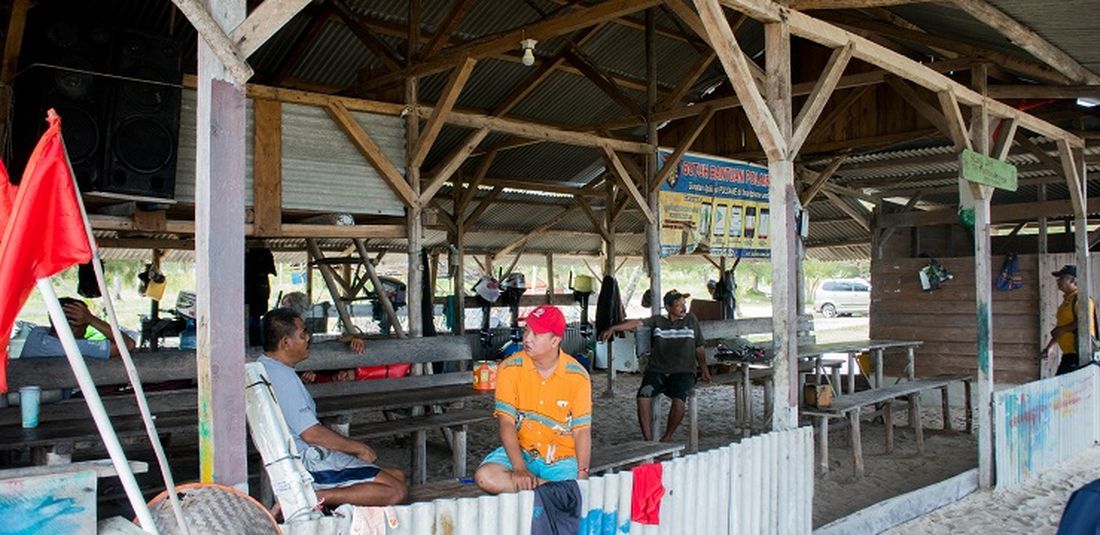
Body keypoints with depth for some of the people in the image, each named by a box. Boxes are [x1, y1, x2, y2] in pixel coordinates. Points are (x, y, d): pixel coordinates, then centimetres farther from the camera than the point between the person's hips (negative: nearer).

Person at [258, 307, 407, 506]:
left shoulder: (264, 367, 14)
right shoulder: (281, 376, -20)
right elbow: (312, 433, -22)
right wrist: (359, 448, -10)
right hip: (310, 463, -11)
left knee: (398, 475, 9)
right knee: (396, 491, -17)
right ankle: (317, 498, -17)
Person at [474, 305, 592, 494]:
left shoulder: (577, 376, -8)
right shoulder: (510, 368, -7)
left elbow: (582, 431, -5)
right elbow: (506, 421, -12)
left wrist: (582, 476, -18)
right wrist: (519, 469, -23)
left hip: (562, 458, -2)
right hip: (520, 451, 2)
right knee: (485, 477, -27)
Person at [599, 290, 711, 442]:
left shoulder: (691, 320, 15)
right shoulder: (657, 321, 14)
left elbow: (699, 349, 19)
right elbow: (636, 323, -1)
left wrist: (705, 371, 12)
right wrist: (613, 328, -14)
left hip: (683, 372, -1)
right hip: (657, 371, 1)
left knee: (678, 400, -29)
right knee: (643, 396, -26)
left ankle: (666, 438, -8)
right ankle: (648, 440, -15)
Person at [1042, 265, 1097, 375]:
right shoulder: (1067, 299, 19)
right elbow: (1061, 326, 24)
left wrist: (1062, 329, -16)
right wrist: (1050, 347, 23)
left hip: (1078, 354, -10)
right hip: (1068, 353, 10)